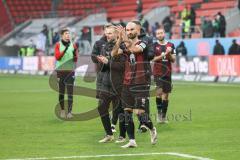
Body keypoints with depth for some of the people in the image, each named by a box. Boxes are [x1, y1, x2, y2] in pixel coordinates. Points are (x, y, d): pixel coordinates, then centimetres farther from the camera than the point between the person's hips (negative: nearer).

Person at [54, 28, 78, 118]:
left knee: (70, 92, -7)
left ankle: (69, 111, -10)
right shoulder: (58, 45, 2)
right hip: (60, 71, -1)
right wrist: (65, 50, -22)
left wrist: (75, 54, -18)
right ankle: (62, 110, 17)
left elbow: (75, 60, 4)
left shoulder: (73, 45, 6)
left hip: (70, 71, 1)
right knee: (61, 92, 4)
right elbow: (57, 57, -10)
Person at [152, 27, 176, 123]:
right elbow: (153, 59, -7)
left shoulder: (171, 45, 7)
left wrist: (169, 54, -13)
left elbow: (173, 60, 6)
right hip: (157, 73, -3)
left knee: (165, 94, 5)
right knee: (159, 91, -20)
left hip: (167, 73, 3)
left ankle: (164, 116, 14)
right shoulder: (154, 45, 0)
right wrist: (164, 54, -17)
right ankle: (159, 112, -1)